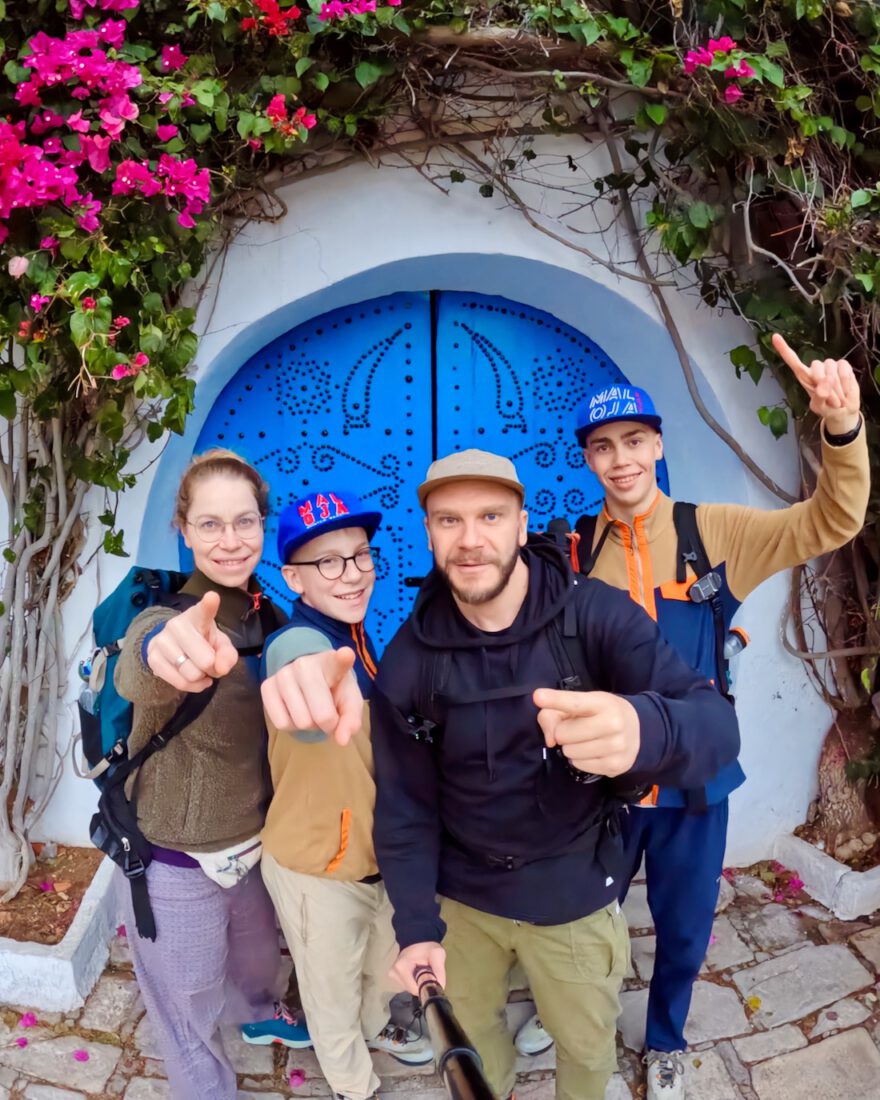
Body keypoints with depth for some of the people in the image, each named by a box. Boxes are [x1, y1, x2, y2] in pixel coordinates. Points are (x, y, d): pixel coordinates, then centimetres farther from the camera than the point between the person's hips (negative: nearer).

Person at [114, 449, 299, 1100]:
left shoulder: (268, 617, -6)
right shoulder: (164, 613, -25)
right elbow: (136, 677, -49)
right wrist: (161, 648, -72)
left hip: (255, 846, 6)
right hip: (177, 868, -6)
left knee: (260, 970, 31)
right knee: (193, 1024, 16)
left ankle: (262, 1020, 62)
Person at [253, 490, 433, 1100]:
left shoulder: (355, 633, -5)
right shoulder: (298, 642, -31)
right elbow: (310, 714, -58)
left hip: (373, 850, 7)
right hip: (316, 868, -7)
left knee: (382, 962, 31)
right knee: (334, 991, 21)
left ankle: (377, 1027, 61)